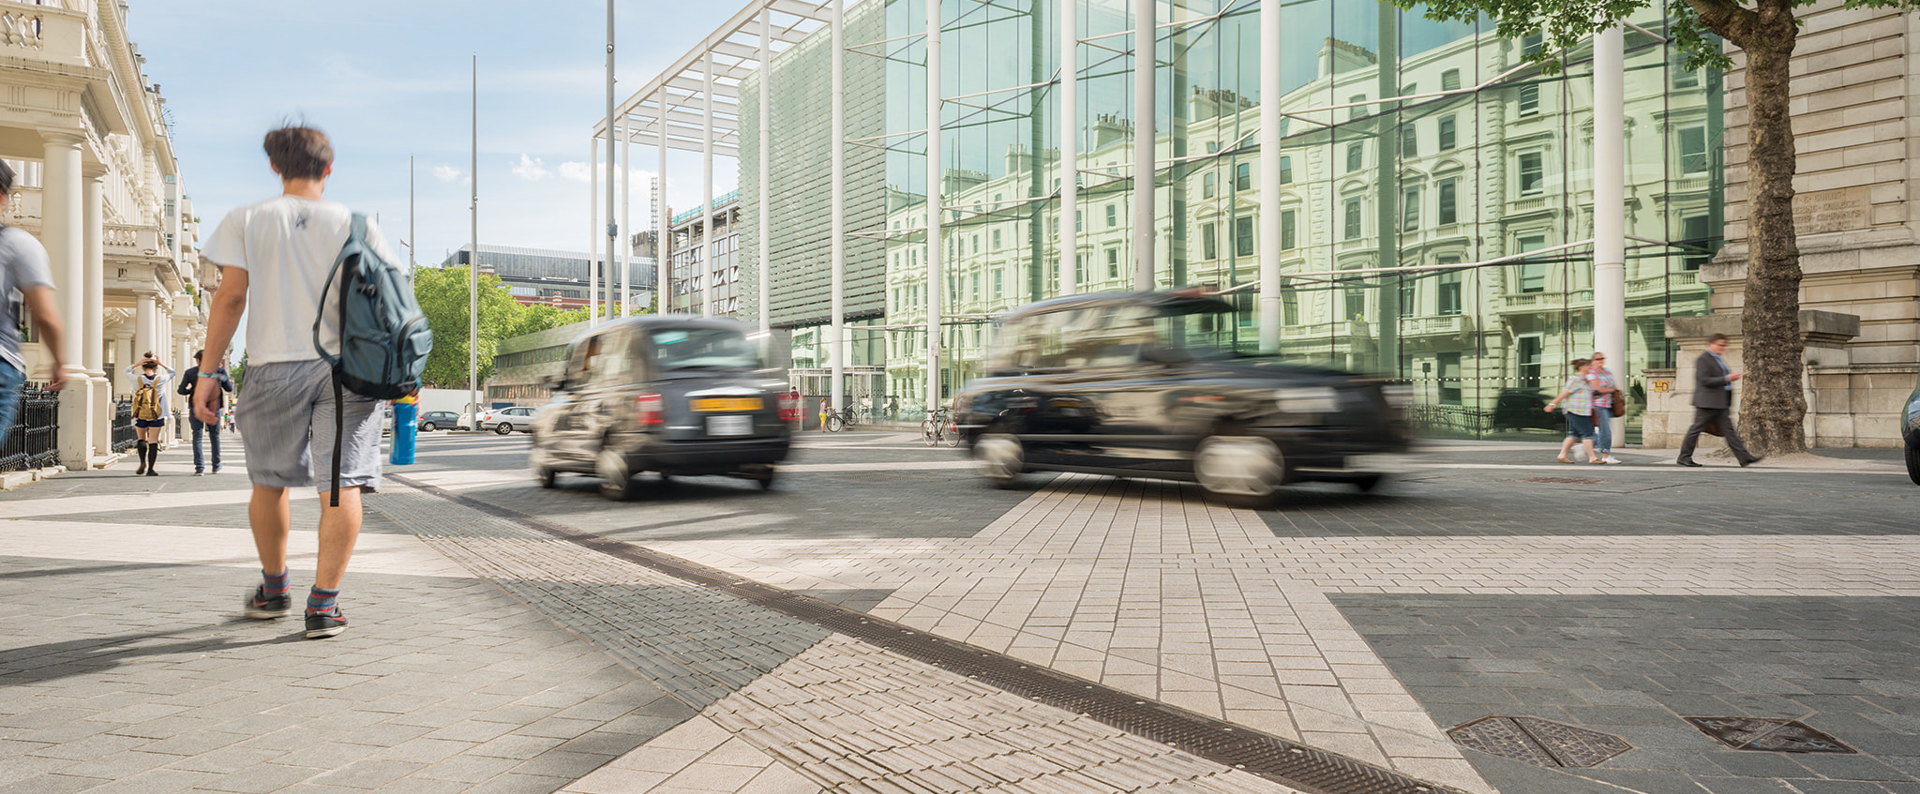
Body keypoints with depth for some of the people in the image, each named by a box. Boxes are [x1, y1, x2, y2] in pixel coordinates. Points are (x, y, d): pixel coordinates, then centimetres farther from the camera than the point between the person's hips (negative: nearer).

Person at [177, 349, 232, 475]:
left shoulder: (190, 372, 0)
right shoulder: (219, 370, -1)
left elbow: (181, 390, -1)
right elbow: (229, 388, 2)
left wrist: (191, 390, 17)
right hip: (214, 407, 1)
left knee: (197, 435, 2)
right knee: (215, 435, 13)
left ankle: (199, 467, -8)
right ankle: (216, 466, 20)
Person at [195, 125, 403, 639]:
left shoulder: (245, 221, 6)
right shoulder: (355, 223, 7)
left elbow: (231, 297, -2)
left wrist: (208, 373, 0)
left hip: (274, 365, 1)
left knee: (270, 481, 17)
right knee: (341, 485, -2)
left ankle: (273, 590, 32)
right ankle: (324, 605, -6)